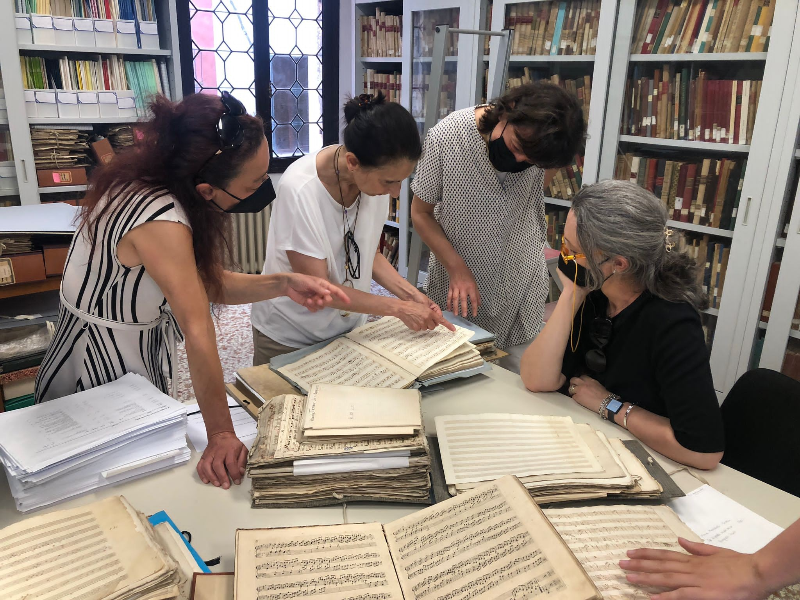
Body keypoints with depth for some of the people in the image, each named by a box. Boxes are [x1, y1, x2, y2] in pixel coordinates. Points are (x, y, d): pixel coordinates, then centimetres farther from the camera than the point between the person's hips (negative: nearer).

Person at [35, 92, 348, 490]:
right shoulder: (160, 222, -33)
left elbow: (211, 284, -1)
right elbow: (198, 331, -32)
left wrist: (282, 284, -15)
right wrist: (221, 435, -26)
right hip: (101, 371, -8)